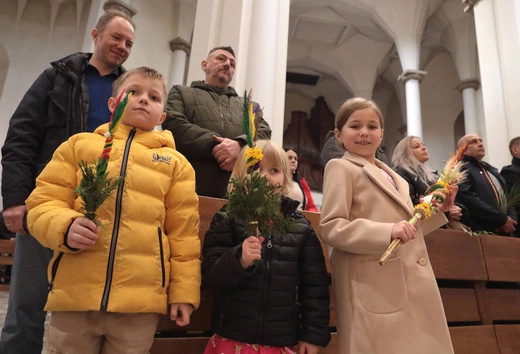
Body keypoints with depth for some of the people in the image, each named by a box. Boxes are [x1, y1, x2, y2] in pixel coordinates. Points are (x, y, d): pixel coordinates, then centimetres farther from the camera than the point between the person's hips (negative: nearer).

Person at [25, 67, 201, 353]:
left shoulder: (175, 162, 7)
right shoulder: (79, 144, 9)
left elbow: (183, 232, 5)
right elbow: (43, 202, 7)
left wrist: (183, 291, 2)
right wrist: (65, 226, -15)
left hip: (141, 299, 0)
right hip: (73, 293, 1)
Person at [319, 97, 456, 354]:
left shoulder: (392, 176, 20)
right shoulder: (341, 167, -4)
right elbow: (329, 228, -15)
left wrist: (437, 208, 11)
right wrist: (388, 232, -25)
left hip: (414, 289, 8)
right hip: (377, 291, -7)